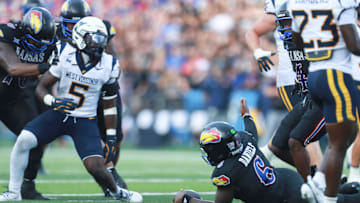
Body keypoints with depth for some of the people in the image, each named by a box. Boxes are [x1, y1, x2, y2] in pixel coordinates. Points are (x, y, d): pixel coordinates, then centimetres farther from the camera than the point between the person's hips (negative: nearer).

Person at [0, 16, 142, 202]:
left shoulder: (108, 66, -7)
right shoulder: (66, 57, -10)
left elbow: (109, 106, 4)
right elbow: (41, 87, -3)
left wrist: (111, 139, 3)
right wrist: (54, 102, -24)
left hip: (85, 121, 0)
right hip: (58, 115, 1)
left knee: (95, 167, -17)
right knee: (24, 140, -21)